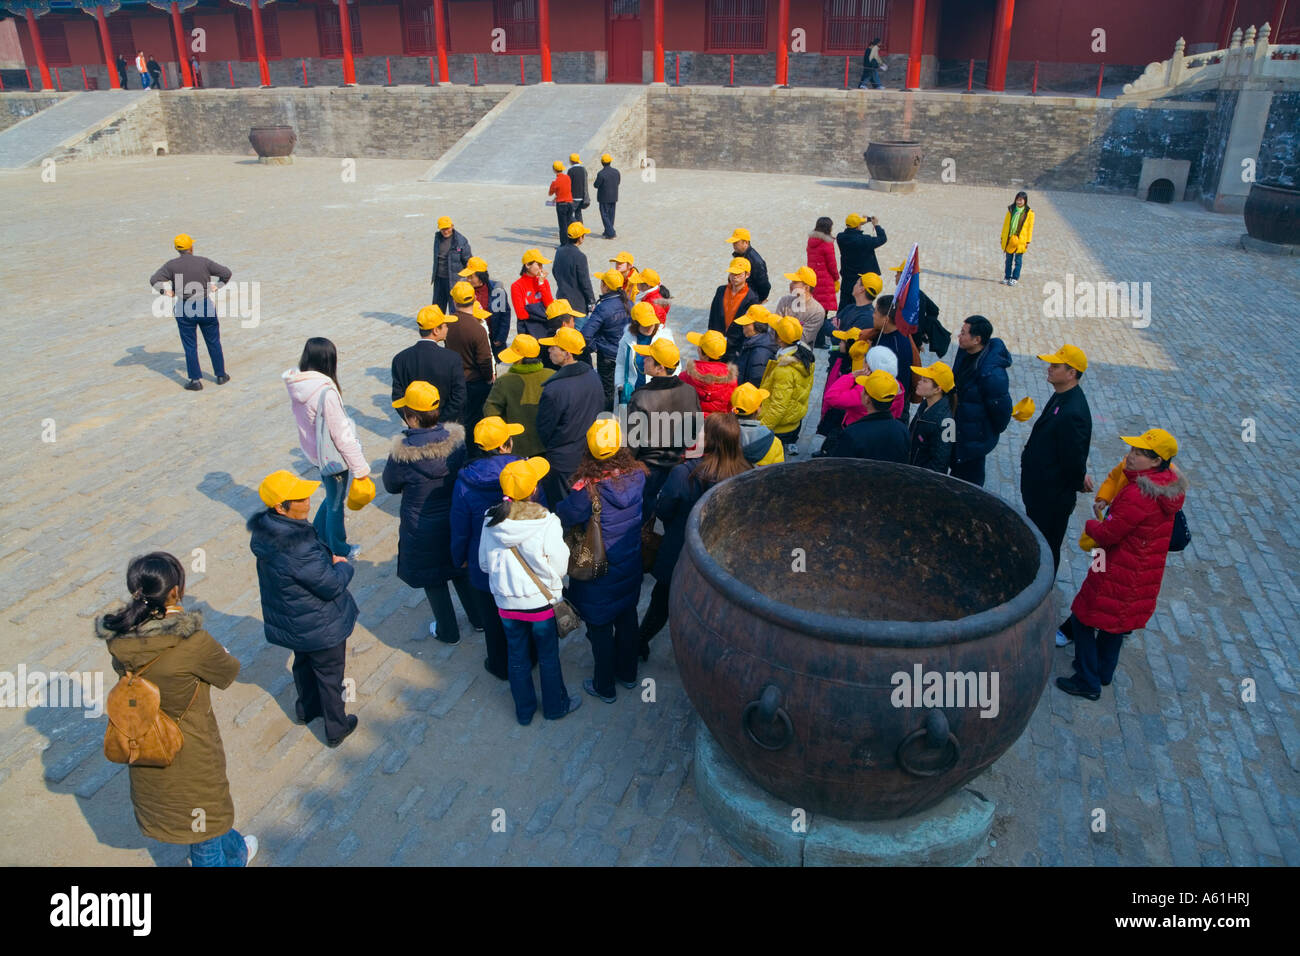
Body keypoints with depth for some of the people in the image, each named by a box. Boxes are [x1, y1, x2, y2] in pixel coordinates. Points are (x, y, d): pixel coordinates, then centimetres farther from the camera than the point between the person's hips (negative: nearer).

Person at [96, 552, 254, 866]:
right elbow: (229, 673, -16)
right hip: (188, 752, -7)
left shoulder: (117, 637, -16)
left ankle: (235, 852, 55)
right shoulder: (193, 643, -34)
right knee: (203, 826, 21)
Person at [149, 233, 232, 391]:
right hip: (206, 308, 1)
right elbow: (226, 273, 0)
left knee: (190, 346, 7)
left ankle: (196, 380, 5)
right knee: (213, 343, 14)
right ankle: (221, 375, 21)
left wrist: (166, 291, -1)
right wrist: (217, 286, 5)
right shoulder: (204, 262, -4)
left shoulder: (171, 265, -5)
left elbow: (154, 280, -10)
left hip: (184, 311, -1)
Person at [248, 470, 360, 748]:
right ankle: (336, 729, 36)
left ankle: (307, 708, 56)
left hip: (289, 624, 8)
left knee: (304, 662, 31)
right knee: (329, 674, 16)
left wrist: (329, 560, -7)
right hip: (320, 627, -8)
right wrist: (343, 566, -9)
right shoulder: (299, 547, -39)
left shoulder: (265, 530, -12)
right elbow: (332, 586, -28)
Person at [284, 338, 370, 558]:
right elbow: (341, 435, -25)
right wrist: (360, 467, -15)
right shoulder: (325, 391, -30)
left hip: (313, 451, 7)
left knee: (333, 496, 29)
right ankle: (338, 550, 32)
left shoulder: (296, 385, -6)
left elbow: (306, 421, 6)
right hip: (332, 456, -7)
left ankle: (318, 533, 44)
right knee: (336, 504, 13)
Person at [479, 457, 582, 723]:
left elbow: (484, 564, 0)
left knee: (516, 657, 21)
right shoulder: (547, 522, -24)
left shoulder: (491, 520, -12)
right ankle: (555, 706, 37)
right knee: (548, 656, 19)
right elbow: (559, 567, -17)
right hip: (541, 602, -3)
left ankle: (524, 710, 37)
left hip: (506, 602, 3)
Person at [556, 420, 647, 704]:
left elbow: (562, 518, -18)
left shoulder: (587, 489, -30)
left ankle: (604, 687, 35)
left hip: (597, 576, -5)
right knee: (627, 619, 26)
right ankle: (627, 674, 47)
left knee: (600, 628, 16)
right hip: (630, 570, 5)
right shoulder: (638, 476, -15)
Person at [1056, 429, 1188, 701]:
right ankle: (1104, 670, 42)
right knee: (1117, 618, 26)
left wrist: (1090, 526, -3)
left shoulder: (1139, 495, -30)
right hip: (1145, 573, 9)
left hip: (1120, 574, -9)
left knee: (1083, 617, 6)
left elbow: (1108, 535, -23)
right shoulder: (1169, 484, -2)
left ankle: (1088, 682, 16)